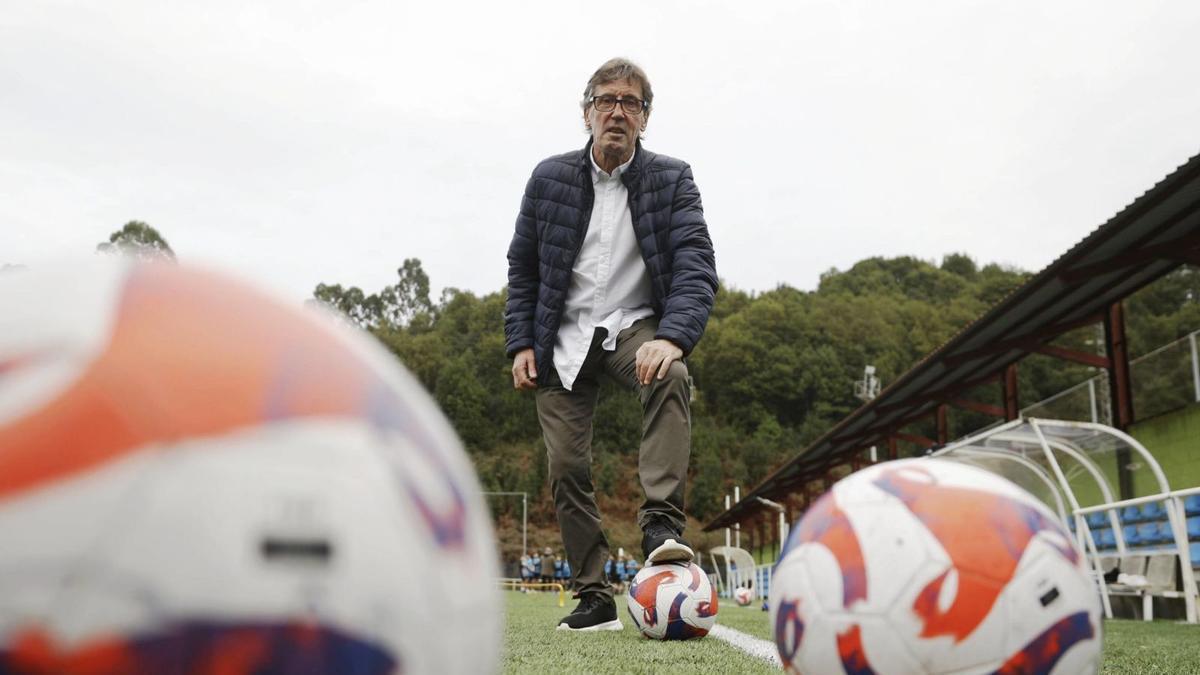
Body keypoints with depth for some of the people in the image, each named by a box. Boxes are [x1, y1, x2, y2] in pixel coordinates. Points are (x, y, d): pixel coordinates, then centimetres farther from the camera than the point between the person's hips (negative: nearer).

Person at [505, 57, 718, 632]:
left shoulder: (672, 180, -2)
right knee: (566, 466, -2)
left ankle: (662, 523, -34)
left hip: (636, 327, -1)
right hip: (565, 337, 2)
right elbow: (522, 267, 9)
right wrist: (520, 343, 0)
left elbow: (697, 265, -13)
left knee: (671, 377, -35)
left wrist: (671, 337, -30)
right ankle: (595, 598, 9)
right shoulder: (549, 179, 3)